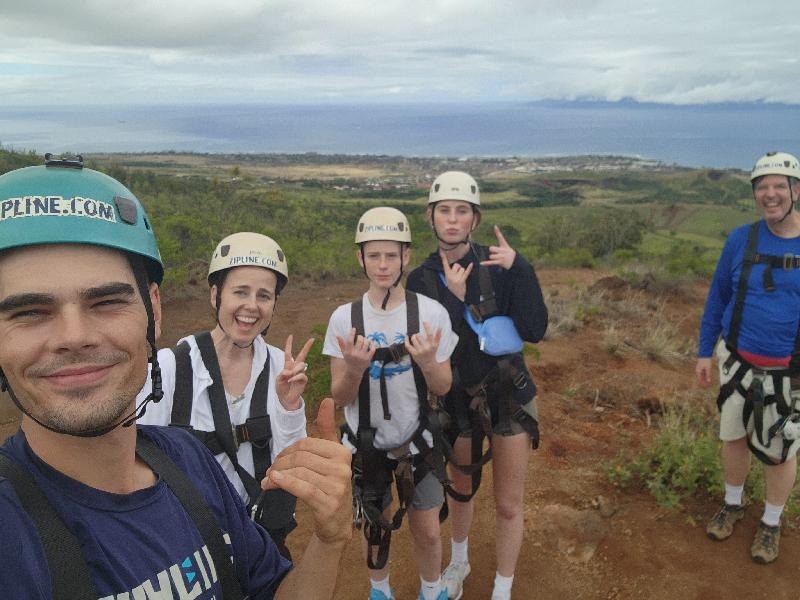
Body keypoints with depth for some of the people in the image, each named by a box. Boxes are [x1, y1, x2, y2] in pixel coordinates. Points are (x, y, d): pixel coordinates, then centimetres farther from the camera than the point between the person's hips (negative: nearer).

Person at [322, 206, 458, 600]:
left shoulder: (431, 313, -14)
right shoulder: (344, 317, -12)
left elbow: (442, 388, -7)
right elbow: (339, 398, -9)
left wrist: (427, 362, -29)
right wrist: (354, 369, -31)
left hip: (416, 442, 0)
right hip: (367, 443, 1)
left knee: (426, 531, 13)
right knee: (375, 527, 20)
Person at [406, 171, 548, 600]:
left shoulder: (498, 264, -11)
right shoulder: (421, 280, -6)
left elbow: (535, 331, -18)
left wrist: (519, 268, -26)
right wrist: (453, 298, -25)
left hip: (509, 394, -1)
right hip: (459, 399, 2)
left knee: (508, 505, 9)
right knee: (462, 491, 23)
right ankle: (458, 563, 51)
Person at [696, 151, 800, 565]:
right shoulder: (741, 240, -5)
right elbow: (718, 296, 3)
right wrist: (704, 352, 4)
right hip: (738, 361, 2)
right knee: (734, 436, 16)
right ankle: (733, 504, 41)